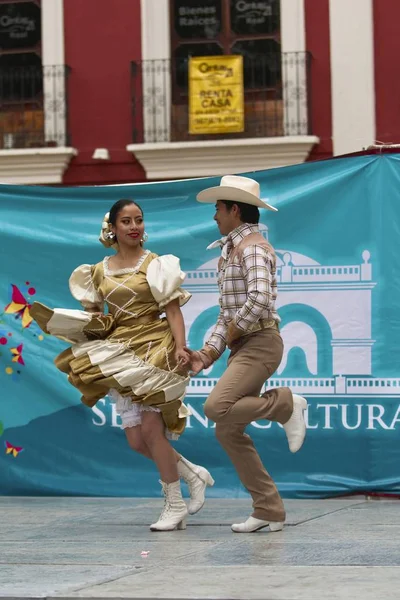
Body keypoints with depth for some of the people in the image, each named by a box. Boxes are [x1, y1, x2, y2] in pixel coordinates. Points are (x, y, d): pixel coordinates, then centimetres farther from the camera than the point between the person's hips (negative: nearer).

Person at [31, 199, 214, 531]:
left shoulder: (155, 264, 0)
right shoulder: (99, 271, 12)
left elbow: (173, 309, -6)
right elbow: (93, 317, 16)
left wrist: (180, 347, -20)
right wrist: (59, 321, -3)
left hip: (154, 348, -5)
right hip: (120, 354, 5)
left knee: (150, 427, -14)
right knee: (136, 440, 0)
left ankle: (175, 505, -5)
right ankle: (193, 473, 22)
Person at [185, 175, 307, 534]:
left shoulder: (252, 247, -10)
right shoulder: (231, 252, 21)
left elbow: (260, 299, -26)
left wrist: (233, 330, -12)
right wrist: (209, 352, 11)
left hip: (260, 343, -10)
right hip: (242, 347, 10)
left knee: (217, 407, -27)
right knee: (229, 431, 4)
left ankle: (285, 404, -5)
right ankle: (269, 511, 7)